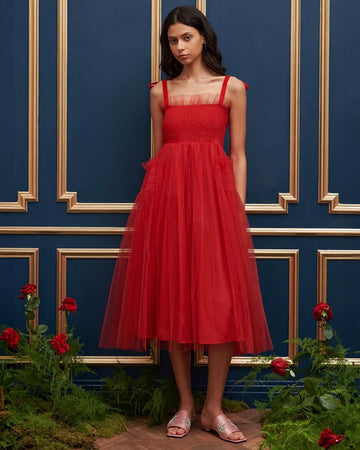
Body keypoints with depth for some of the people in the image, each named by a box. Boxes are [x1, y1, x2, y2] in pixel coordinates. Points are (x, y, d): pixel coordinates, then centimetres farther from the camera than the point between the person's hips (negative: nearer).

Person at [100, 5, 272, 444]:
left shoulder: (232, 88, 6)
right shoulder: (160, 91, 12)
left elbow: (238, 156, 4)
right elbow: (157, 153, 14)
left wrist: (238, 210, -3)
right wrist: (154, 201, 7)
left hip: (214, 193, -2)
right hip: (166, 194, 2)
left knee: (222, 301, -5)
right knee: (172, 299, 2)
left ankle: (214, 408, 7)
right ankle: (185, 404, 14)